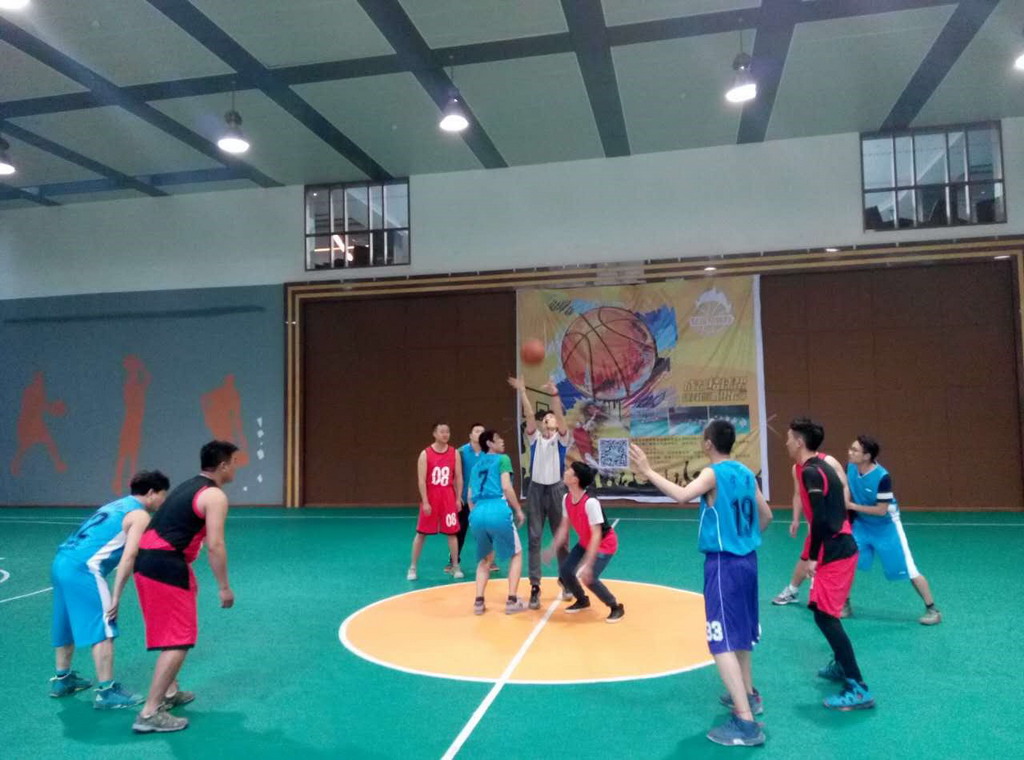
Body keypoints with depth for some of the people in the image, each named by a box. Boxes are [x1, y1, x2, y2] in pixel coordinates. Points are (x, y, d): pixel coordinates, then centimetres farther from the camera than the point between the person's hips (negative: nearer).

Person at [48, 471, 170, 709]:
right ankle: (106, 692, -1)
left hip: (63, 561, 10)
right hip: (83, 568, -10)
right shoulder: (140, 515, -4)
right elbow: (128, 556, -14)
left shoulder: (117, 506, 23)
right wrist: (116, 596, -12)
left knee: (70, 624, 23)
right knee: (102, 630, -4)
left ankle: (62, 679, 38)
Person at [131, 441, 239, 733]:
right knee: (178, 640, -4)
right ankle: (149, 714, -3)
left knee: (173, 633, 24)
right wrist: (224, 587, -8)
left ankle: (170, 692, 36)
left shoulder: (189, 486, 19)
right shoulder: (215, 496, -10)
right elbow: (214, 546, -15)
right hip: (165, 566, -10)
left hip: (147, 558, 10)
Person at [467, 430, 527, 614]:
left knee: (484, 558, 25)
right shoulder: (502, 459, 9)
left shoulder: (476, 466, 27)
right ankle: (512, 601, 9)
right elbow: (506, 487, -4)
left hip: (478, 513, 6)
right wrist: (518, 510, 4)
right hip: (497, 511, -5)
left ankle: (478, 601, 15)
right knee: (516, 554, 15)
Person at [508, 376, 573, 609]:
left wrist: (554, 395, -29)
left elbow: (560, 416, -15)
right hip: (536, 490, 1)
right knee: (534, 539, -2)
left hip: (556, 490, -1)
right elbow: (529, 415, -7)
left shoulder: (561, 438, 2)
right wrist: (522, 392, -17)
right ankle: (535, 587, 1)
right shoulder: (535, 437, 6)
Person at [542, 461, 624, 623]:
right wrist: (552, 549, 0)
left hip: (605, 544, -7)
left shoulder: (590, 502, -34)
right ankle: (582, 601, 27)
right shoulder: (566, 499, -11)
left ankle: (616, 607, 4)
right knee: (565, 570, -1)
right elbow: (564, 526, 3)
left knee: (589, 578, -20)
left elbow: (596, 535, -32)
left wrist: (587, 564, -34)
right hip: (585, 543, 7)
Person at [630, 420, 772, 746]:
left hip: (723, 563, -8)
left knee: (723, 643, -6)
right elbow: (766, 516, 17)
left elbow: (682, 495, -34)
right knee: (739, 633, 25)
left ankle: (746, 723, -7)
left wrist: (648, 471, -28)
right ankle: (748, 695, 40)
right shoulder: (746, 473, 8)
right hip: (746, 560, 9)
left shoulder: (713, 473, -15)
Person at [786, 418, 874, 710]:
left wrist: (813, 557, -17)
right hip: (841, 546, 10)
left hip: (834, 552, -10)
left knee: (825, 615, -8)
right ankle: (840, 665, 39)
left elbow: (820, 518, -24)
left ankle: (858, 689, -6)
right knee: (826, 611, 24)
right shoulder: (822, 466, 13)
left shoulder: (811, 471, -17)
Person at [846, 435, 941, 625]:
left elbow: (881, 511, -25)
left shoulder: (882, 477, -31)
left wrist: (852, 506, -25)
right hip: (861, 525, 5)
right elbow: (847, 492, 7)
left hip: (886, 527, -5)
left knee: (908, 570, 2)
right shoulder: (850, 468, -14)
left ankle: (932, 610, 19)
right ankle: (844, 604, 13)